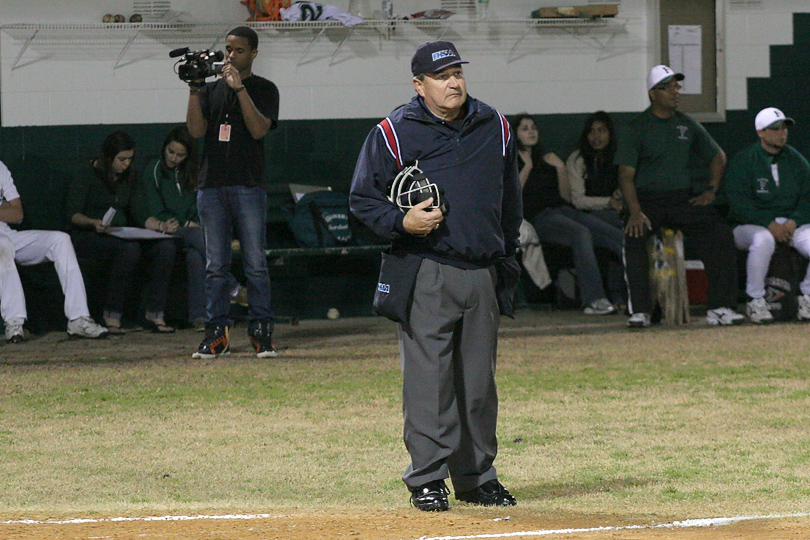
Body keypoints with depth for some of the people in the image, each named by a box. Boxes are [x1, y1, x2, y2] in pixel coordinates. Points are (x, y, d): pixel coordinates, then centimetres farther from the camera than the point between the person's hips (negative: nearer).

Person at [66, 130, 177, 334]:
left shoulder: (127, 179, 17)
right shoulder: (87, 177, -3)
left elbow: (136, 216, 18)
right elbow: (73, 215, -9)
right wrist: (94, 223, -29)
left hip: (122, 234, 6)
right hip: (88, 238, -6)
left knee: (166, 246, -20)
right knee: (129, 248, -37)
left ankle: (154, 313, -20)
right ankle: (112, 316, -32)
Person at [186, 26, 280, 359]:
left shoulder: (264, 90, 6)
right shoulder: (212, 90, 17)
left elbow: (259, 129, -10)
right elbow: (196, 130, 4)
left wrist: (239, 88, -15)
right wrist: (194, 90, -5)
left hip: (248, 187, -3)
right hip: (212, 187, 3)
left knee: (255, 264, -5)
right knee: (215, 265, 4)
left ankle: (261, 332, -1)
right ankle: (217, 334, 6)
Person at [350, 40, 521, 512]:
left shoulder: (494, 127, 11)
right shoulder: (394, 133, -3)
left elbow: (510, 197, 22)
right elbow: (363, 199, 0)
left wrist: (508, 257, 19)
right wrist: (402, 223, -17)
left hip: (483, 274, 4)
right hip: (427, 273, -4)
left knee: (479, 380, 9)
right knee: (428, 377, -8)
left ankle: (477, 476, 19)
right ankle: (427, 479, -2)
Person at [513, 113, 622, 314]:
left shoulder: (545, 160, 28)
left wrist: (560, 168, 9)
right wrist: (527, 167, 0)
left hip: (562, 210, 6)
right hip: (538, 217, -6)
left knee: (616, 236, -19)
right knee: (581, 232, -37)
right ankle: (593, 300, -45)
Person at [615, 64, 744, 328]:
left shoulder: (687, 125, 13)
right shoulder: (637, 128, 0)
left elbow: (717, 156, 26)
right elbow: (626, 174, -8)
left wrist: (711, 191, 10)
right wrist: (635, 212, -23)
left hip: (683, 198, 3)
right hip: (647, 200, -3)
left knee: (720, 232, -21)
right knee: (633, 237, -33)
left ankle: (719, 307, -18)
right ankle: (639, 310, -26)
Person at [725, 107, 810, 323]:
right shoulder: (742, 161, -3)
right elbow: (738, 202, -13)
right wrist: (770, 225, -22)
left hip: (792, 222, 4)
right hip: (750, 224, -4)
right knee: (763, 240, -39)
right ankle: (755, 301, -25)